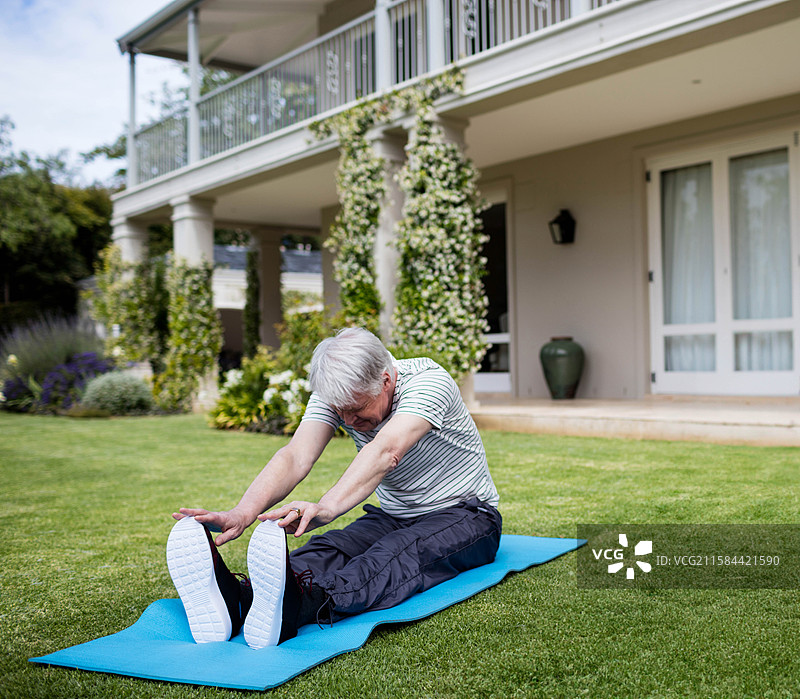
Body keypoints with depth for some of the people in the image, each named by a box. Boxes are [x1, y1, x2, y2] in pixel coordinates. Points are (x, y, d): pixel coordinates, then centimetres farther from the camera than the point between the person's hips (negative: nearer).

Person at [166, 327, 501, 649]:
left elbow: (386, 453, -44)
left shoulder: (428, 380, -26)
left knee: (398, 554, -38)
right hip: (392, 516, 5)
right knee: (328, 550, -28)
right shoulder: (337, 395, -10)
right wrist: (243, 513, -45)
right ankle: (237, 601, -54)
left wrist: (324, 509, -60)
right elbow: (295, 457, -26)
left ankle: (298, 605, -66)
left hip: (465, 516, -5)